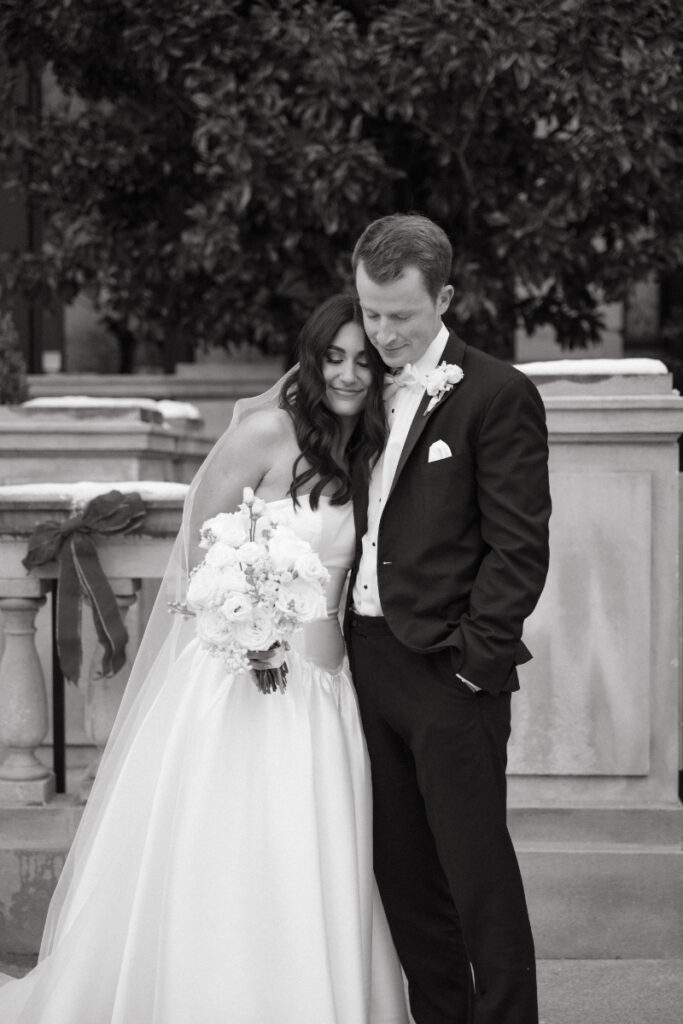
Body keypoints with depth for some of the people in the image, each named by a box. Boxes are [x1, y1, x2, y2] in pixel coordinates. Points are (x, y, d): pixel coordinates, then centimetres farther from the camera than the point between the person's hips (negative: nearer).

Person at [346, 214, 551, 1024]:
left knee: (477, 871, -1)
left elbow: (519, 549, -11)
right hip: (368, 659, 7)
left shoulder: (498, 396, -7)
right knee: (401, 869, 12)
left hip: (448, 672, -7)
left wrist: (473, 661, -14)